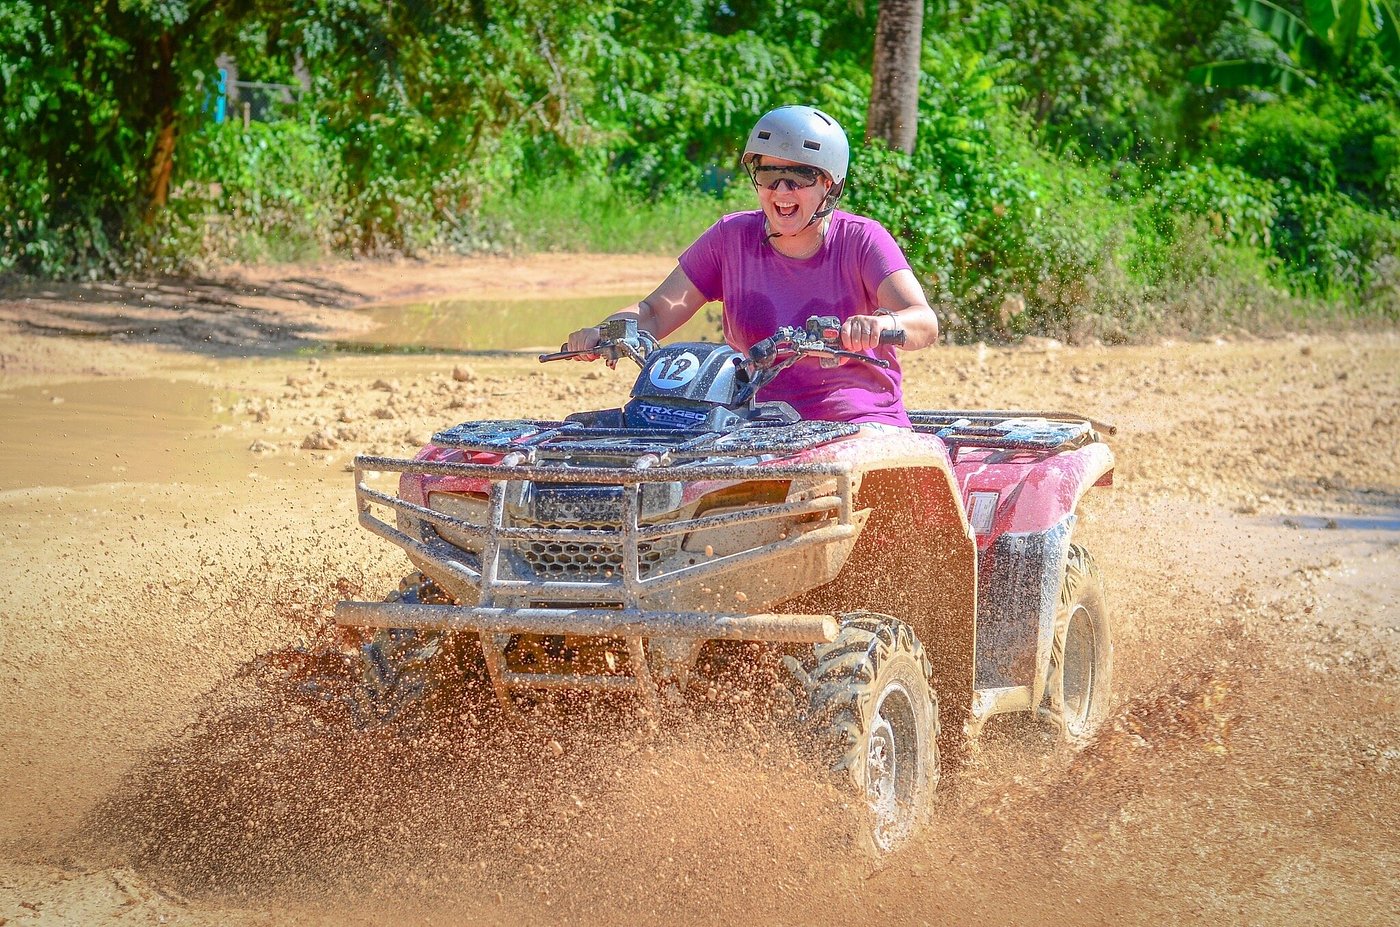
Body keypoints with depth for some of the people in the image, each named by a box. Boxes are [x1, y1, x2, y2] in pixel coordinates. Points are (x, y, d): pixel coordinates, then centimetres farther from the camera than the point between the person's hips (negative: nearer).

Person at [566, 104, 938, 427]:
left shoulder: (860, 240, -3)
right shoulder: (733, 237, 6)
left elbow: (924, 323, -17)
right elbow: (656, 311, 4)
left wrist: (880, 324, -41)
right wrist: (603, 333, -19)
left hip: (860, 424, -3)